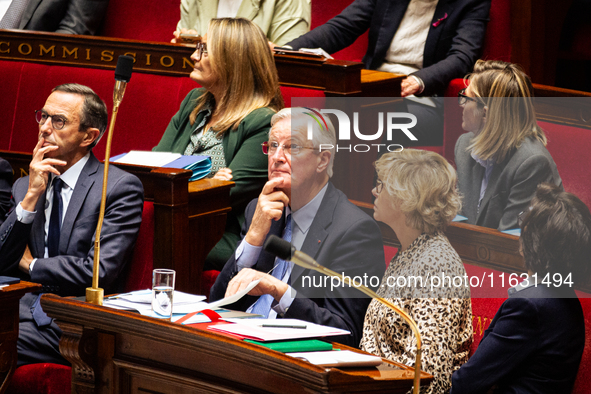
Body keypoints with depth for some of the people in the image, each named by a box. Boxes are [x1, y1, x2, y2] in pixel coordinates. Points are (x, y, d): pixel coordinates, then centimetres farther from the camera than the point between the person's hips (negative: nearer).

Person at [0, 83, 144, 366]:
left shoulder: (120, 188, -2)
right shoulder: (24, 187, 17)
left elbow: (98, 273, -13)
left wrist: (30, 264, 1)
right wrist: (31, 198, -3)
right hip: (25, 308, 5)